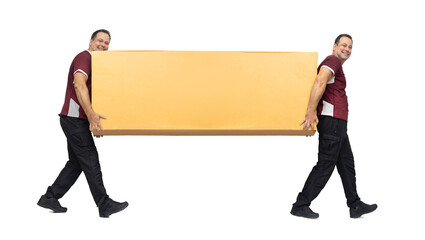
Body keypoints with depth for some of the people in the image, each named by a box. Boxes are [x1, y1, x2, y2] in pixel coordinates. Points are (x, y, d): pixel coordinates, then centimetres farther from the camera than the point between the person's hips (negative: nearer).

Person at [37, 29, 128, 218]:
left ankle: (50, 197, 20)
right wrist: (91, 114, -37)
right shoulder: (84, 57, -11)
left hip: (77, 120, 10)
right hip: (74, 118, -10)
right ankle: (105, 205, -2)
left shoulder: (96, 63, 20)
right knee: (90, 161, -7)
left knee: (76, 163, 13)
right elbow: (79, 85, -28)